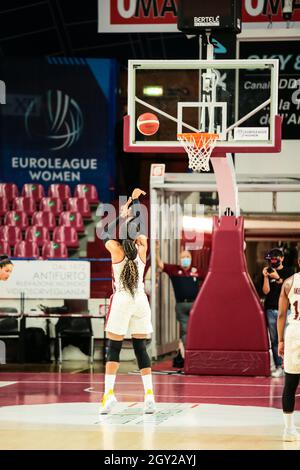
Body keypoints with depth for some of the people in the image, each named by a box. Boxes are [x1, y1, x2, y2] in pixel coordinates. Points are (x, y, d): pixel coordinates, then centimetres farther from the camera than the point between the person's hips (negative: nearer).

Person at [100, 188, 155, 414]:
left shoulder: (116, 249, -6)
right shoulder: (142, 249, 1)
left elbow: (106, 235, 14)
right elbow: (140, 228, 17)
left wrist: (120, 216, 19)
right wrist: (134, 201, 23)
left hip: (121, 301, -3)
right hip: (140, 301, 3)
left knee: (114, 348, -1)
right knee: (140, 348, 6)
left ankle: (109, 393, -11)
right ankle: (149, 395, -2)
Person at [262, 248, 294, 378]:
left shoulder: (288, 271, 5)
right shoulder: (268, 272, 9)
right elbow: (266, 291, 2)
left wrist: (278, 278, -16)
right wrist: (265, 277, -12)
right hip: (271, 309, 3)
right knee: (274, 340, 1)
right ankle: (278, 367, 2)